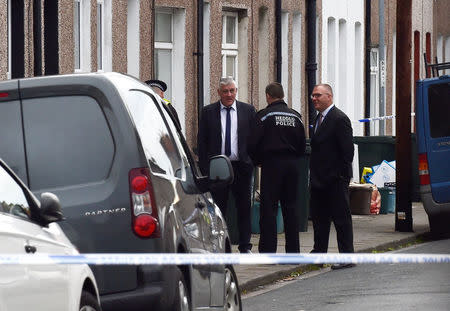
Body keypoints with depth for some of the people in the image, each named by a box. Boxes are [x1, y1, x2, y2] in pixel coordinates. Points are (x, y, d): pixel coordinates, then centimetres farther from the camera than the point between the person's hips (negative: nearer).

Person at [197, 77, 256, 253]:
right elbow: (201, 141, 4)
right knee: (218, 208, 3)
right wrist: (204, 167, -3)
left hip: (242, 166, 0)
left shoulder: (248, 110, 5)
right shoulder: (208, 112, 4)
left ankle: (245, 246, 12)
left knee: (244, 207, 5)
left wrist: (254, 160, -4)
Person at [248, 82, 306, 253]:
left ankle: (268, 250, -5)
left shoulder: (265, 115, -8)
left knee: (268, 209, -2)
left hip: (271, 164, -5)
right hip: (292, 165, 5)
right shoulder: (295, 116, 8)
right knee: (290, 208, 10)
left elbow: (253, 143, -10)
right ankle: (293, 250, 10)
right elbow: (302, 144, 11)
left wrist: (258, 161, 6)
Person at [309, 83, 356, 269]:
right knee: (318, 217, 14)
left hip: (335, 180, -9)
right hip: (319, 179, 9)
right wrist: (313, 173, 12)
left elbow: (347, 150, -16)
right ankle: (319, 252, 23)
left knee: (341, 219, -4)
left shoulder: (339, 119, -13)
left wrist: (342, 174, -18)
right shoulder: (319, 118, 15)